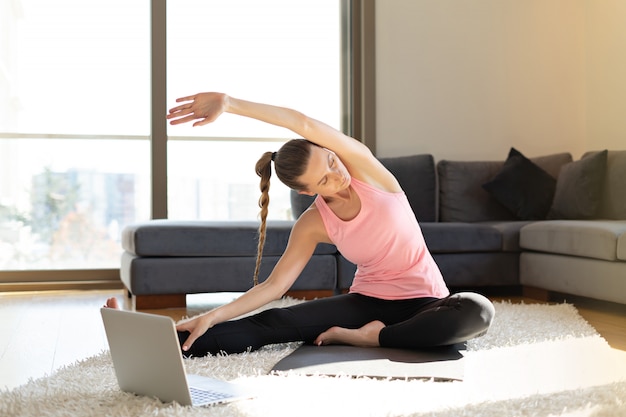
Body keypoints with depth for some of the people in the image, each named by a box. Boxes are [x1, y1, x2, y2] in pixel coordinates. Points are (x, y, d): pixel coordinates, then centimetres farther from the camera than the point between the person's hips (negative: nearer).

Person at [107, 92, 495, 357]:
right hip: (368, 300, 1)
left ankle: (373, 337, -24)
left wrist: (229, 103, -31)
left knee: (477, 311, -36)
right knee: (275, 323, -20)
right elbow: (273, 286, -9)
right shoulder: (313, 224, -7)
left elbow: (305, 125, -29)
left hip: (424, 300, -1)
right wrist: (213, 316, -21)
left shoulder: (363, 165, -14)